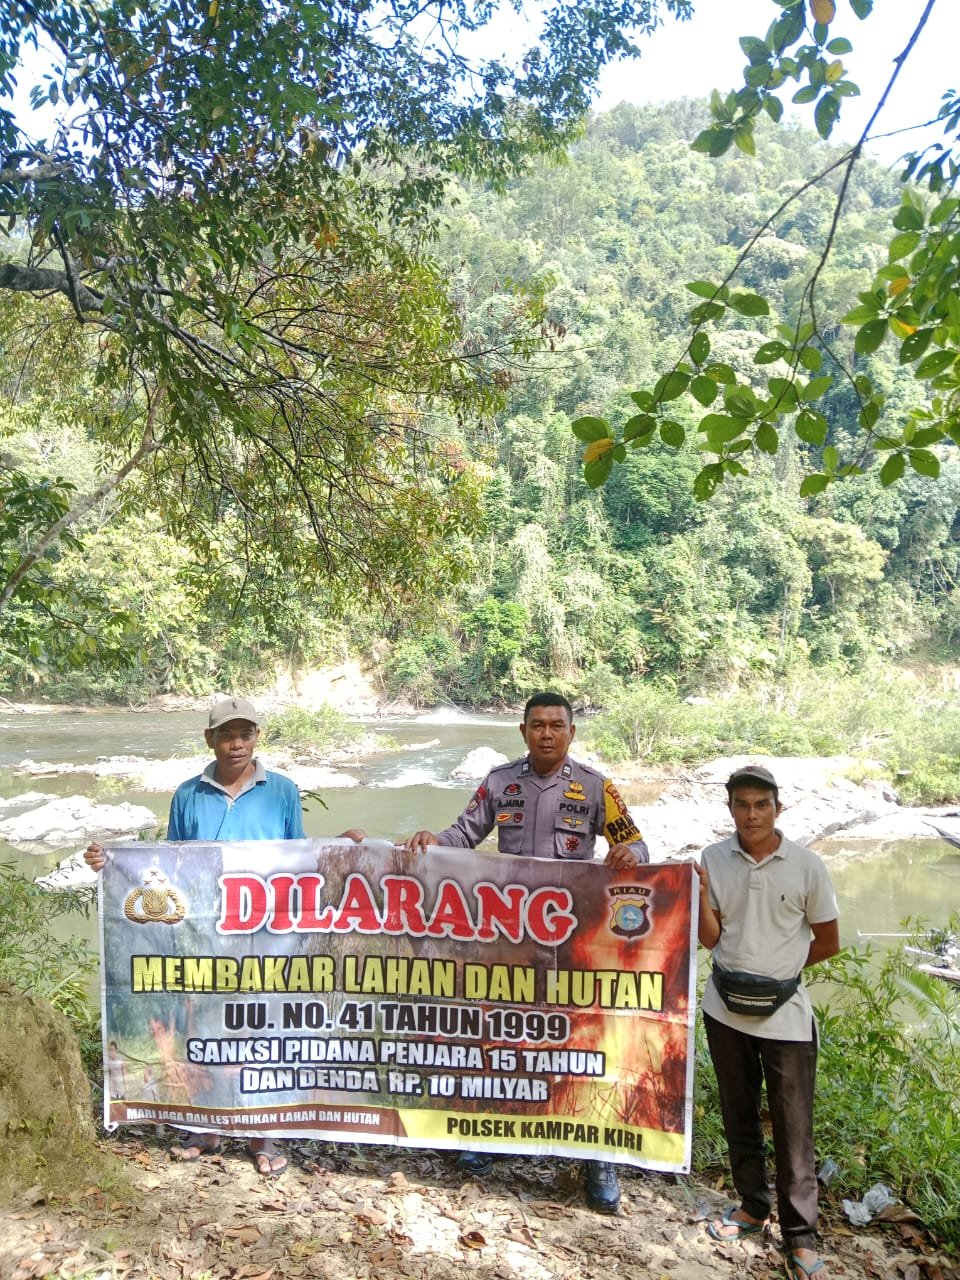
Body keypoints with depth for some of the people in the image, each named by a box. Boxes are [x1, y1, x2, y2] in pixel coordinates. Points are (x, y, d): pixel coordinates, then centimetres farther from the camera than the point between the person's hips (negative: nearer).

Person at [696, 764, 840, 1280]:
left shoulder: (806, 866, -12)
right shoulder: (714, 859, -6)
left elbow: (828, 942, -1)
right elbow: (711, 938, -2)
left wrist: (776, 970, 3)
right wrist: (700, 892, -18)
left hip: (785, 1015, -3)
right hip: (725, 1009, 3)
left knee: (793, 1127, 5)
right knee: (738, 1116, 18)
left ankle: (800, 1236, 22)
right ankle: (752, 1205, 38)